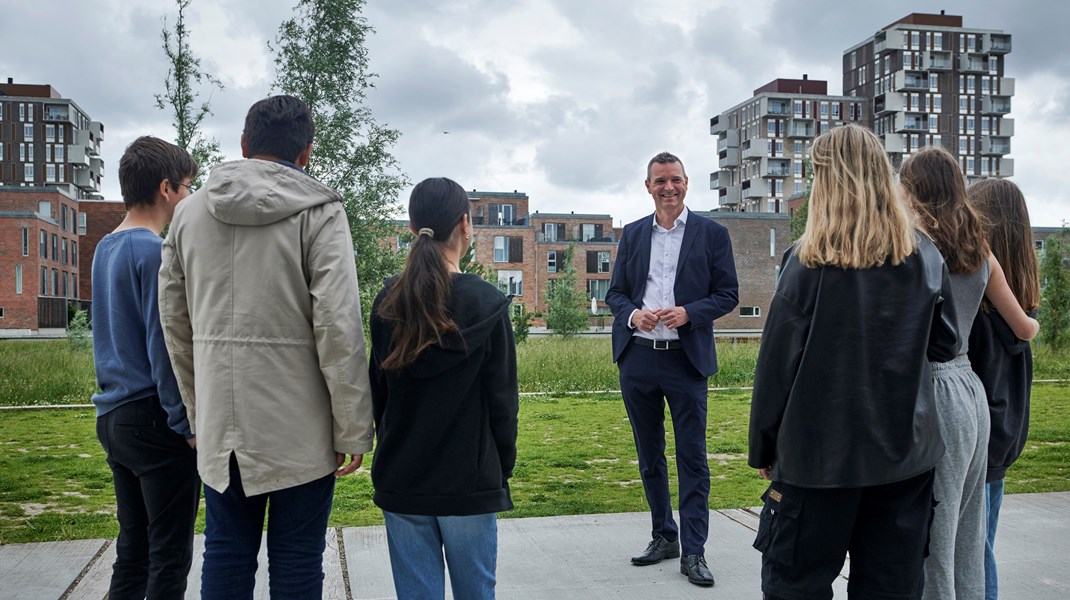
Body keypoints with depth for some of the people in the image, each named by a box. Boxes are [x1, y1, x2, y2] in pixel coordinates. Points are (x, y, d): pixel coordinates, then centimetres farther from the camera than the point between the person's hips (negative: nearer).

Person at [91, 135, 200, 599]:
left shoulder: (105, 249, 13)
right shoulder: (156, 252, -15)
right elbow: (165, 346, -18)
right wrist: (189, 424, -14)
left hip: (113, 417, 9)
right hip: (155, 421, -9)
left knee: (132, 552, 16)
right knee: (170, 558, 0)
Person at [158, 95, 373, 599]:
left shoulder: (189, 211, 8)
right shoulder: (318, 211, -7)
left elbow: (174, 322, 12)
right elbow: (338, 325, -14)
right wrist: (353, 429, -9)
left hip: (219, 425, 4)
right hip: (299, 426, -4)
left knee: (225, 555, 15)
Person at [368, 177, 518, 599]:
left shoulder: (387, 303, -1)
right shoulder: (486, 304, -11)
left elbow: (378, 390, 5)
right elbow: (502, 397, -7)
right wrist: (504, 466, 5)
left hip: (400, 480, 3)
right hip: (470, 480, -3)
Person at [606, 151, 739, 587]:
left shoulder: (712, 234, 1)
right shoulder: (632, 234, 10)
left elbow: (728, 294, 0)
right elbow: (615, 291, 11)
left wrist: (688, 313, -17)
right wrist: (632, 314, -11)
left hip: (686, 359, -3)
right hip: (637, 358, 4)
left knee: (692, 457, -1)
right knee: (649, 454, 13)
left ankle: (693, 552, 7)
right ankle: (663, 536, 27)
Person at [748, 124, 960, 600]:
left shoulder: (808, 261, -12)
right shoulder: (925, 257, 0)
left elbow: (777, 363, -10)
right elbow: (945, 346, 10)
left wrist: (762, 449, 0)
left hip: (820, 454, -4)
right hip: (906, 453, 4)